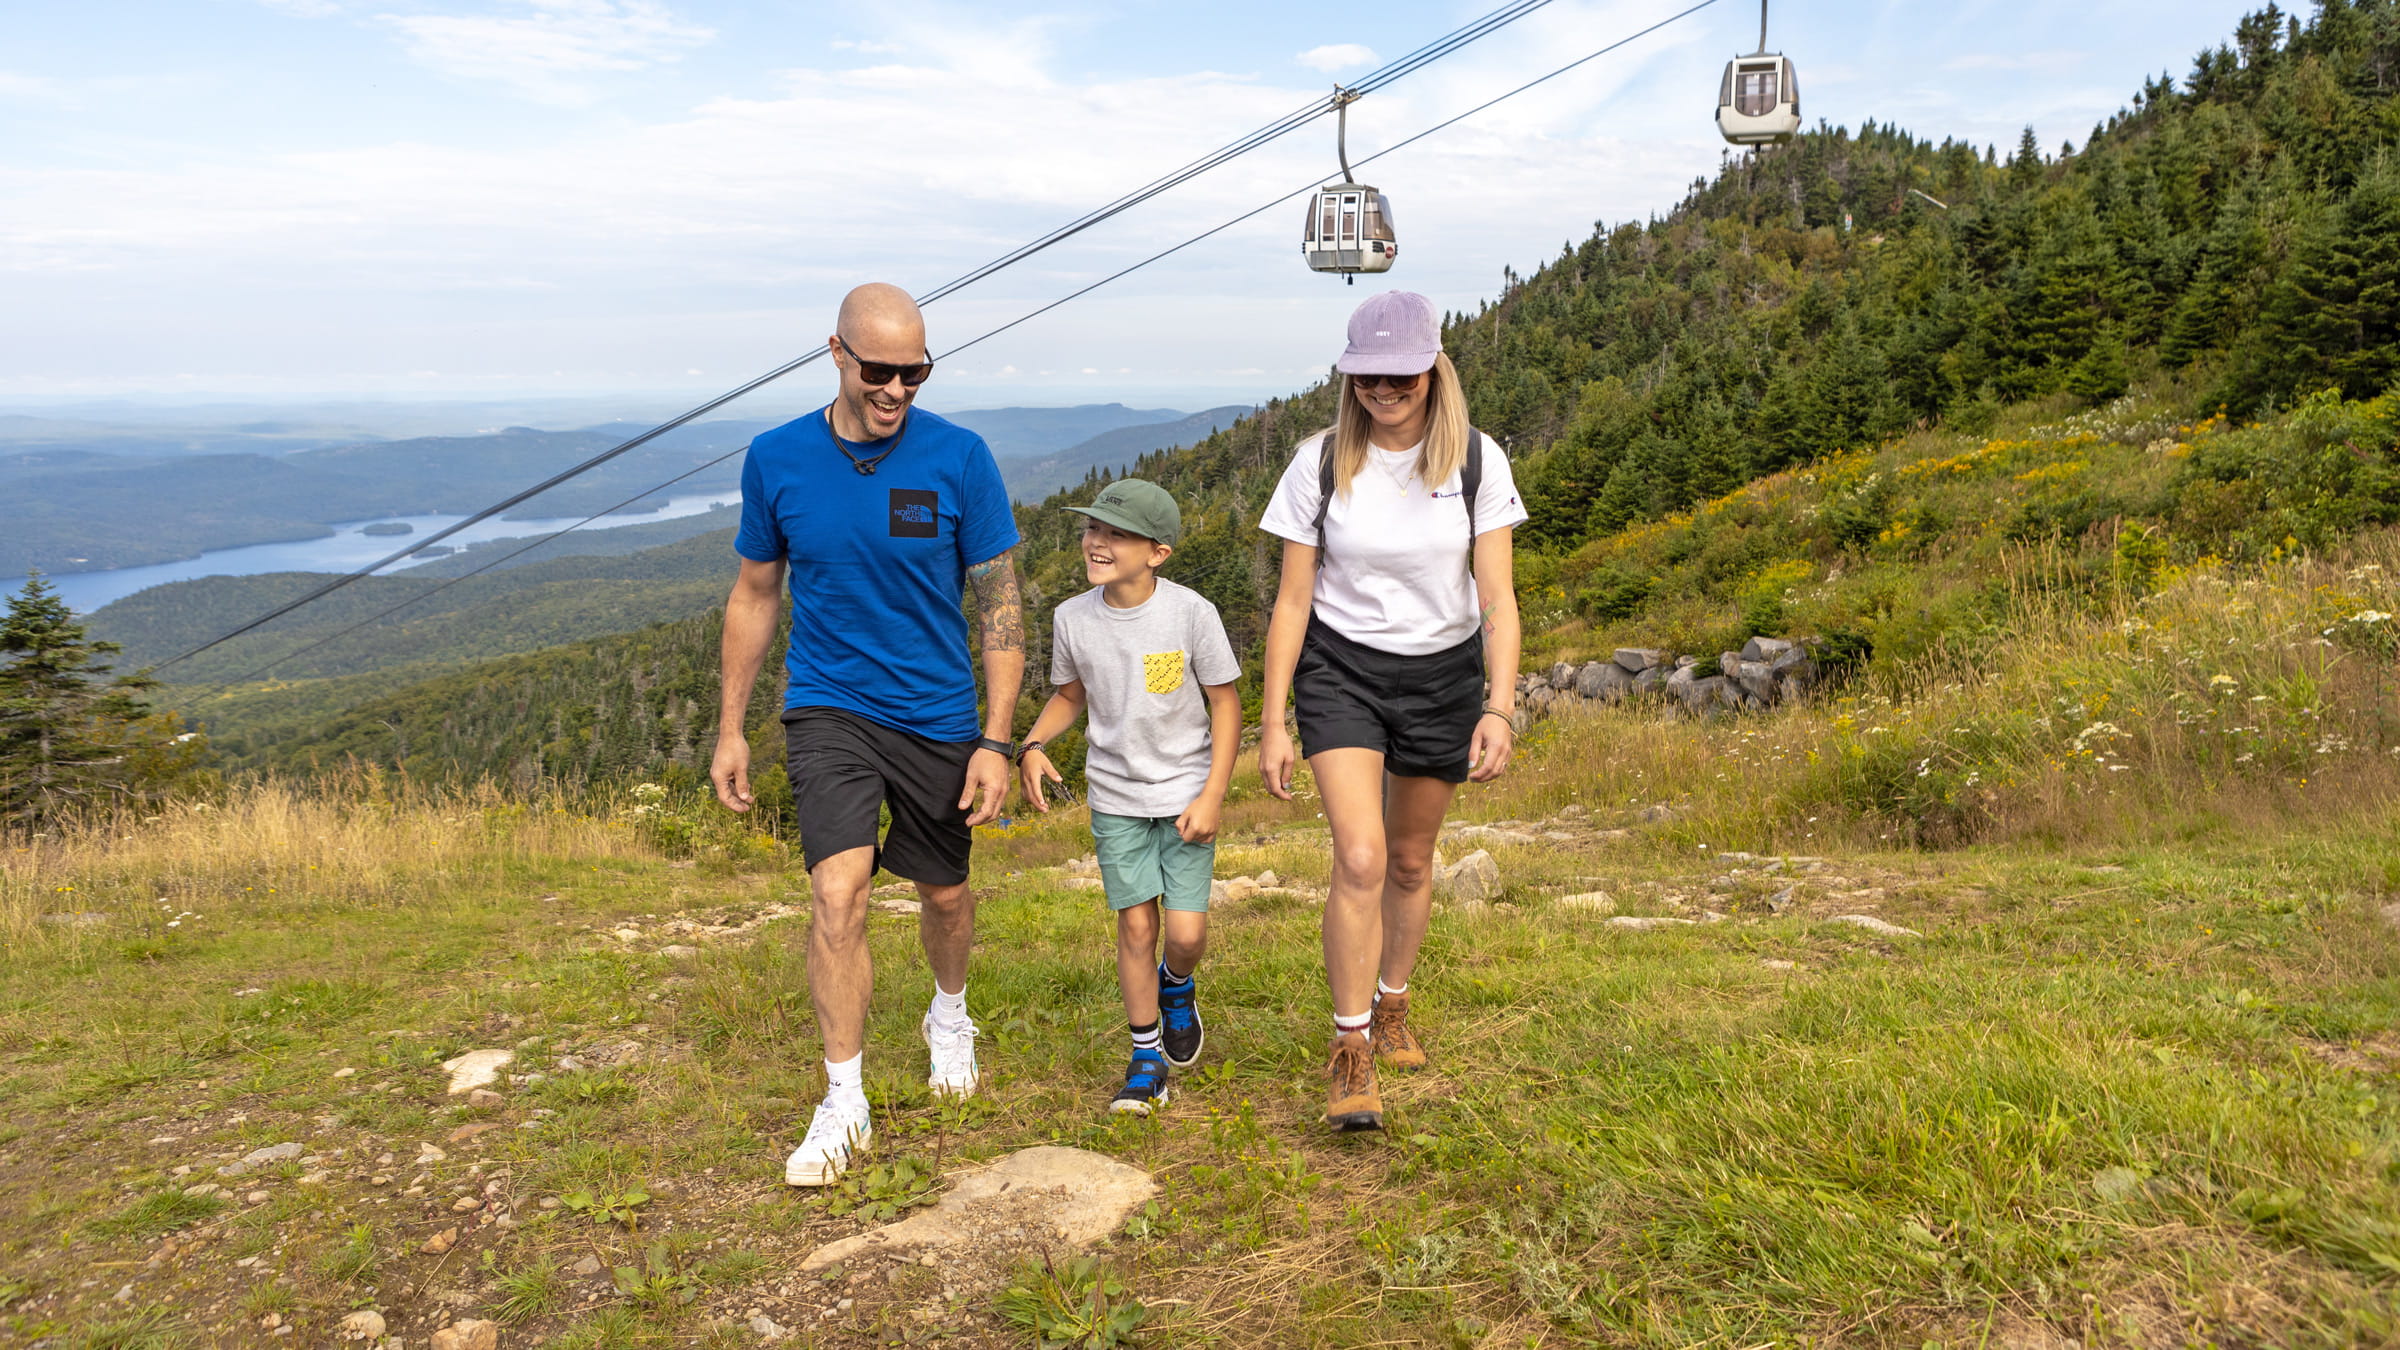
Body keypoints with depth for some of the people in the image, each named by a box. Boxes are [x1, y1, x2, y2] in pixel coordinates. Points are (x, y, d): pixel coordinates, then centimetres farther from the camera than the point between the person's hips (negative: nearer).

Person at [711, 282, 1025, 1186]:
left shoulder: (959, 459, -11)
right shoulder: (777, 460, -6)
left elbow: (1000, 604, -6)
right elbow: (755, 596, 7)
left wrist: (995, 742, -10)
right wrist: (730, 729, 8)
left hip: (938, 716, 1)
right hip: (828, 710, 0)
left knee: (944, 893, 15)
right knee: (838, 891, -16)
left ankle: (950, 1016, 47)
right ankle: (844, 1101, 0)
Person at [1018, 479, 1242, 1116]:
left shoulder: (1189, 612, -16)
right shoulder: (1073, 617, -6)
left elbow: (1225, 703, -7)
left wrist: (1212, 795, -12)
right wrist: (1033, 744, -8)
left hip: (1185, 792, -2)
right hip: (1115, 795, 2)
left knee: (1186, 933, -5)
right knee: (1136, 925, 2)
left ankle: (1176, 986, 32)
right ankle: (1147, 1057, 20)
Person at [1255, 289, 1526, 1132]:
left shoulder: (1476, 461, -7)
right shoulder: (1321, 462, -8)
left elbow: (1497, 598, -9)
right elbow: (1292, 601, -4)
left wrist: (1500, 707, -21)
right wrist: (1273, 723, -6)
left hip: (1443, 673, 2)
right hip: (1340, 671, -1)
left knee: (1410, 861, 14)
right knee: (1359, 861, -16)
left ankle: (1392, 1004, 39)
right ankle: (1351, 1053, -2)